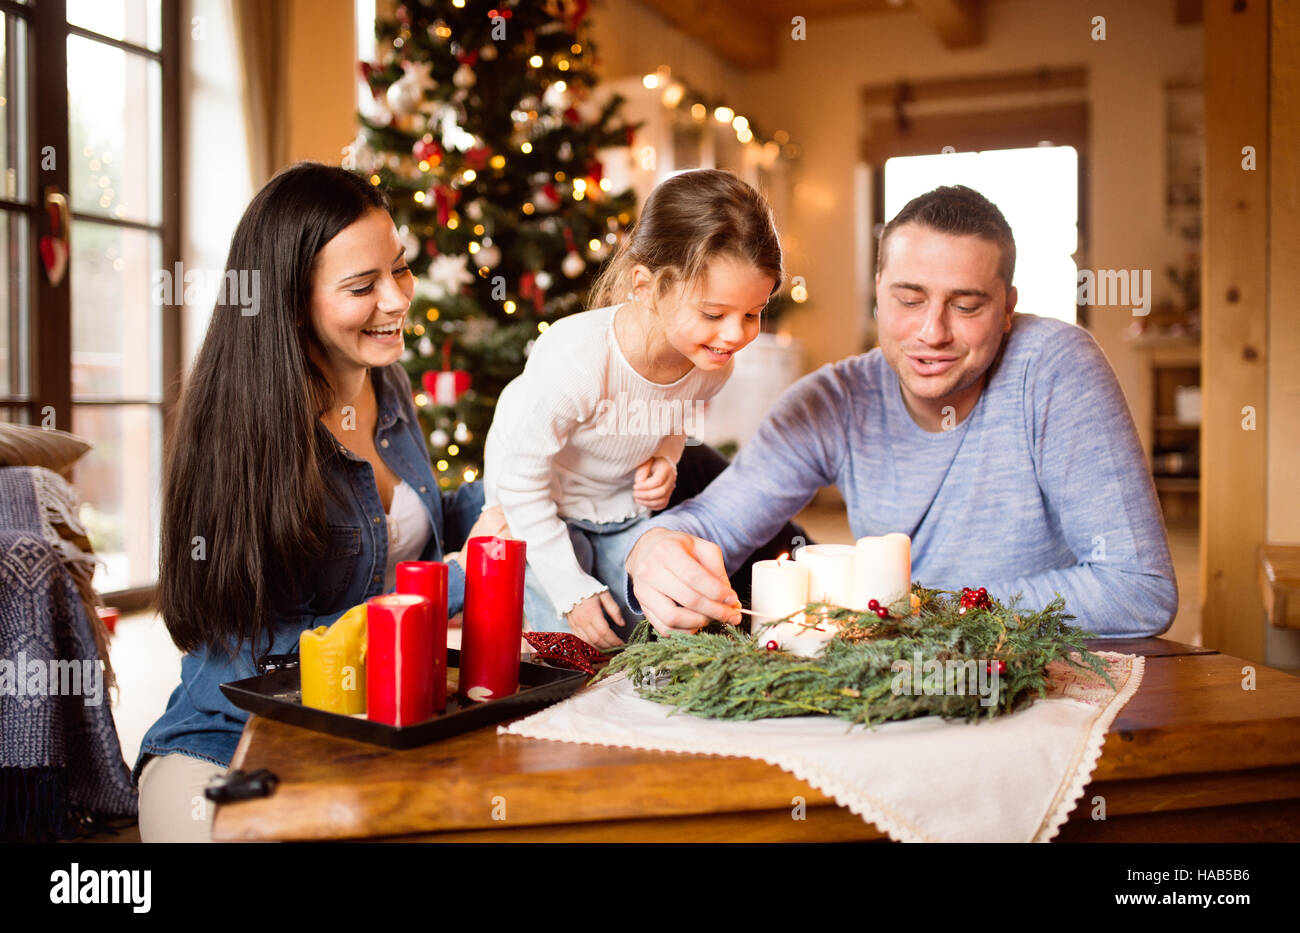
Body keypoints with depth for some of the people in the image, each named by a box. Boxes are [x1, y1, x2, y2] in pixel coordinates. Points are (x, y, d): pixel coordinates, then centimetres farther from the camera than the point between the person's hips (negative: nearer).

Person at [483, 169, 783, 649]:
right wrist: (571, 589, -20)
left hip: (626, 508, 5)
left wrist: (664, 459, -15)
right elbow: (520, 481, -25)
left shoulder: (713, 361, -19)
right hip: (539, 512, -4)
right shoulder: (573, 358, -38)